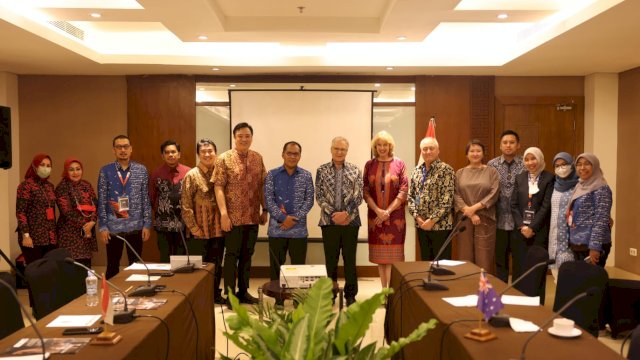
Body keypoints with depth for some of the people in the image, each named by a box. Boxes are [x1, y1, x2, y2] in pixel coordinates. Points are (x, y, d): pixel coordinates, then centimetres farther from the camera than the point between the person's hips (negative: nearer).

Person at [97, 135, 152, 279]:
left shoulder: (141, 170, 1)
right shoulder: (105, 171, -1)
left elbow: (146, 199, 2)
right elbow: (101, 201, -1)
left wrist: (147, 224, -1)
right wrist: (103, 226, -4)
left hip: (136, 227, 1)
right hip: (113, 227, -1)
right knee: (112, 266, 10)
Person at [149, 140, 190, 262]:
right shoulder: (156, 174, 2)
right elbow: (151, 198, 8)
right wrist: (160, 212, 3)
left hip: (184, 224, 0)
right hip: (164, 225, 0)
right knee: (165, 259, 8)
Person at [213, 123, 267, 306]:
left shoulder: (258, 158, 8)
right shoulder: (224, 159, -6)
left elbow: (262, 186, 11)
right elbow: (219, 188, -10)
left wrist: (265, 210, 8)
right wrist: (223, 213, -17)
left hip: (253, 216, 5)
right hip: (233, 216, -4)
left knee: (247, 255, 13)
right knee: (232, 255, 3)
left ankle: (243, 292, 24)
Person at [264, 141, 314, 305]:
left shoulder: (306, 176, 5)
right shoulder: (272, 174, 3)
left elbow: (309, 200, 0)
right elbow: (268, 199, -3)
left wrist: (294, 218, -11)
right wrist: (282, 217, -14)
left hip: (299, 229, 0)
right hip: (276, 228, 0)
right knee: (276, 266, 6)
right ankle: (278, 298, 18)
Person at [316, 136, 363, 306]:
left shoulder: (355, 170, 3)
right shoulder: (321, 170, 3)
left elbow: (358, 196, -2)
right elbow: (319, 196, -2)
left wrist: (346, 213, -14)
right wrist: (333, 214, -12)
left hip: (350, 220, 0)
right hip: (329, 221, 0)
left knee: (350, 259, 6)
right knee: (330, 259, 7)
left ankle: (350, 294, 17)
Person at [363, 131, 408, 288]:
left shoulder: (399, 164, 1)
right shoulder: (369, 165, 6)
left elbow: (404, 191, -4)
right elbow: (365, 191, 2)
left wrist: (388, 211, -10)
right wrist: (378, 210, -11)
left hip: (395, 215, -2)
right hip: (375, 215, 2)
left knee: (393, 254, -3)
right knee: (380, 254, 6)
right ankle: (384, 290, 16)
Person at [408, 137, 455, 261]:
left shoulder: (445, 170, -9)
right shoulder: (417, 170, 10)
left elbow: (447, 200, -15)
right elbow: (410, 196, 9)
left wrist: (432, 220, -16)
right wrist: (417, 217, -4)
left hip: (440, 225, -6)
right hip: (421, 224, 6)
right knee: (425, 261, 15)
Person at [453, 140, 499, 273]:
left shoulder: (491, 171, 5)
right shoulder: (460, 173, 10)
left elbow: (494, 194, -5)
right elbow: (456, 195, 0)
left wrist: (474, 208, -13)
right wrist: (469, 212, -12)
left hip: (485, 219, -1)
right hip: (464, 219, 2)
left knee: (484, 257, -1)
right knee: (465, 256, 4)